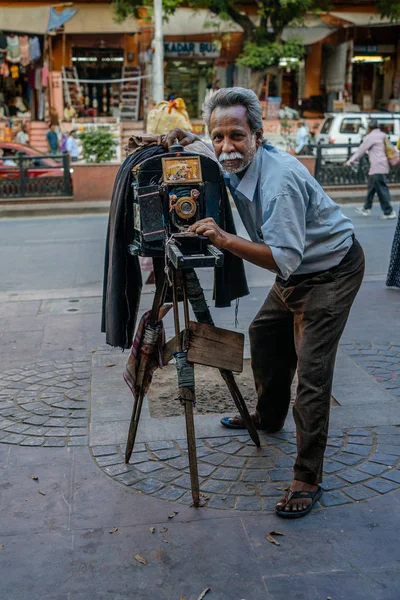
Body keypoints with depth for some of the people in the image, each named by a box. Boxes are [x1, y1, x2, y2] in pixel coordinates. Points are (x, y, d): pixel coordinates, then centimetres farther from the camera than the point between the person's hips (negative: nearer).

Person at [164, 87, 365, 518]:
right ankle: (268, 418, 42)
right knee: (264, 336, 21)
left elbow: (285, 257, -36)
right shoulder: (231, 164, -4)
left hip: (331, 272, -10)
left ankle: (308, 479, -6)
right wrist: (185, 141, -2)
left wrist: (225, 240, -44)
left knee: (311, 370, -13)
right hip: (296, 272, 10)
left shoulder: (280, 181, -31)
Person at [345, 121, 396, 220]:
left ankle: (389, 212, -5)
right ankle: (366, 209, 27)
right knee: (371, 188, 18)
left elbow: (361, 150, -5)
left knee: (381, 189, -6)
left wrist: (350, 161, 0)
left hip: (377, 167, -9)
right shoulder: (383, 136, 16)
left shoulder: (370, 137, -7)